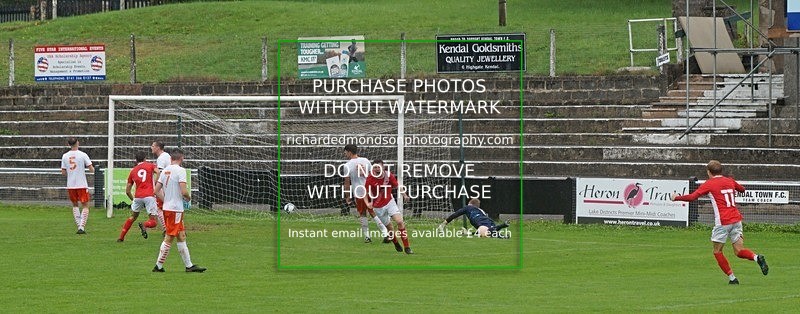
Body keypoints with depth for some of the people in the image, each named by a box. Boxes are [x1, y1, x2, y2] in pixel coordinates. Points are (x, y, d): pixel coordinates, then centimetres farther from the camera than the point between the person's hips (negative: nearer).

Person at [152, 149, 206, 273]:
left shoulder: (165, 171, 10)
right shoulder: (180, 170, -13)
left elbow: (156, 191, 11)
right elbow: (183, 191, -20)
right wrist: (188, 198, 1)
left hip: (167, 207, 8)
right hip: (176, 209, -8)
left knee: (181, 237, 12)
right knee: (169, 238, -2)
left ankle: (189, 265, 15)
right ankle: (158, 266, 1)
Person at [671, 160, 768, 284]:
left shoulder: (709, 184, -2)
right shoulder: (730, 181, 13)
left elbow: (692, 197, -8)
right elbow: (742, 189, 32)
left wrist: (676, 197, 6)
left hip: (723, 222, -5)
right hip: (736, 219, 5)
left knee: (717, 251, 9)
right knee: (739, 250, 6)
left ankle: (732, 277, 4)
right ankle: (757, 258, -22)